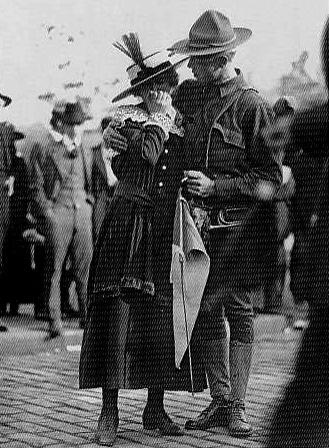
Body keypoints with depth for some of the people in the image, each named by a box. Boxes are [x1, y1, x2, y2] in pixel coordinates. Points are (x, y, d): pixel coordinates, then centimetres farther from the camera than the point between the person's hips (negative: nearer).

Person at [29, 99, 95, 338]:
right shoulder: (42, 145, -3)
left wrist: (89, 201, 12)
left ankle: (88, 315, 11)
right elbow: (37, 186, -4)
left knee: (86, 265, 3)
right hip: (57, 211, -5)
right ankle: (55, 321, 2)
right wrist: (47, 213, -10)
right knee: (54, 269, -2)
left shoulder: (82, 143, 15)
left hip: (82, 209, 5)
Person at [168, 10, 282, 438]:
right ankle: (219, 400, 18)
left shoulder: (252, 105, -9)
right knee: (205, 310, 7)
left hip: (239, 222, -5)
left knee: (238, 307, 1)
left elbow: (269, 177, -9)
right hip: (199, 221, 5)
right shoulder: (187, 94, 7)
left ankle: (238, 406, 10)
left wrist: (214, 185, -15)